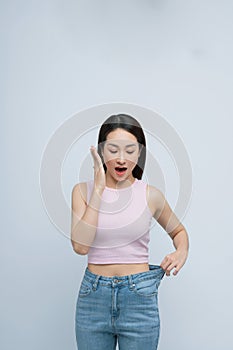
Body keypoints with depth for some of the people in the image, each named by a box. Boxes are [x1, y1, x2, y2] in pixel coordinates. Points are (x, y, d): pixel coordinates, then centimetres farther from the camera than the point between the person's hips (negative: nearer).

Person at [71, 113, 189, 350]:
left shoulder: (150, 195, -2)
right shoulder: (83, 190, -2)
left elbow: (178, 231, 15)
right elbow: (80, 245, -16)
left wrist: (181, 253, -6)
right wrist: (99, 190, -16)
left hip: (139, 297, 0)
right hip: (93, 296, 1)